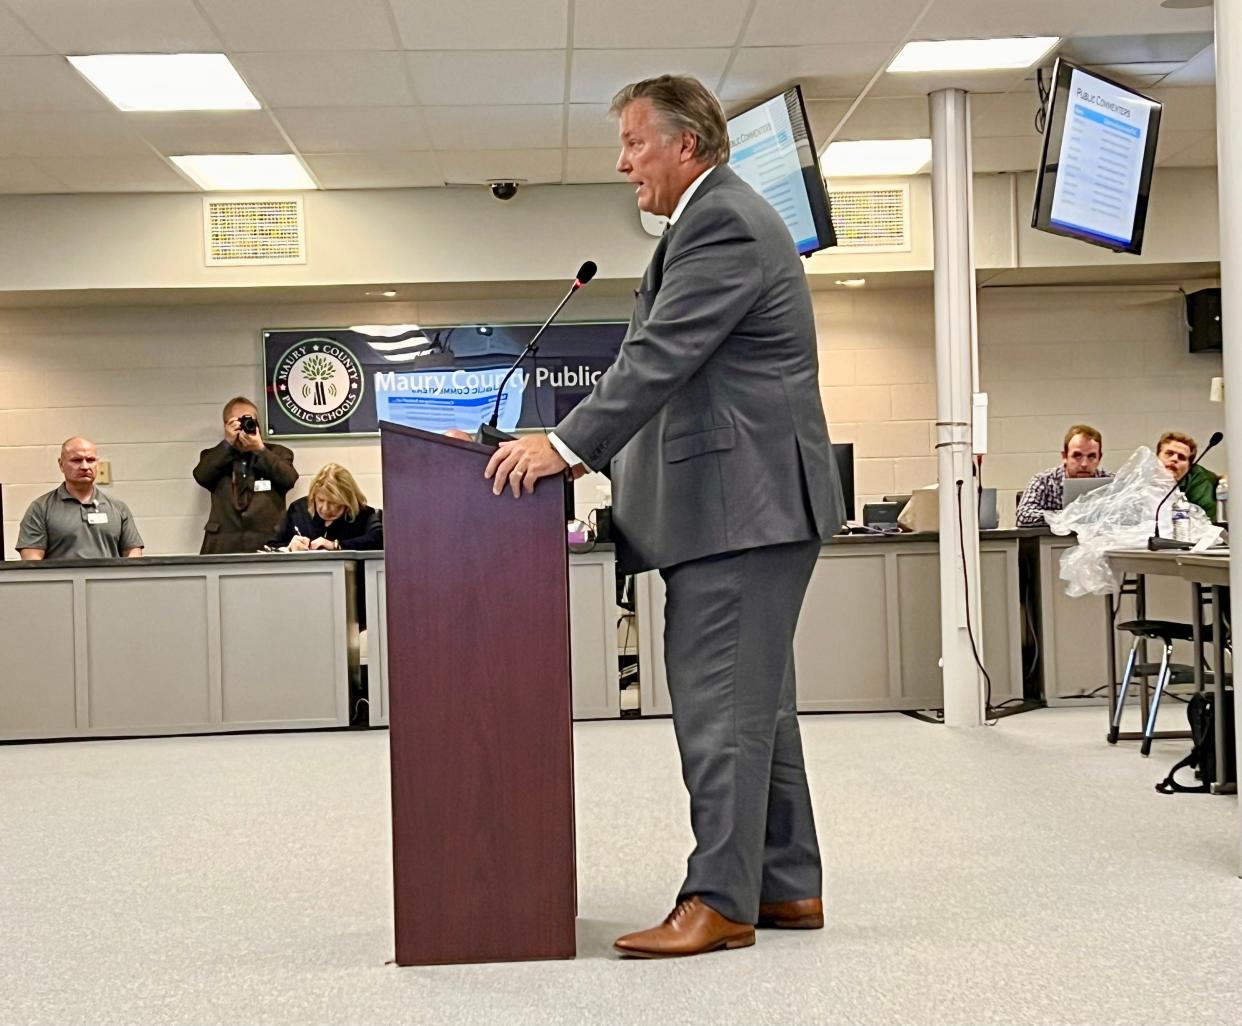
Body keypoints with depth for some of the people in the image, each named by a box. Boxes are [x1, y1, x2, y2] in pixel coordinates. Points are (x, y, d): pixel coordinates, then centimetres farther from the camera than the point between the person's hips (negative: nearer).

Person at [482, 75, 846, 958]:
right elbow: (660, 361, 23)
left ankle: (721, 900, -2)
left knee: (721, 704, -8)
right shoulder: (723, 218, 22)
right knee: (753, 701, 14)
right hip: (748, 500, 11)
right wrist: (586, 447, 17)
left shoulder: (723, 224, -12)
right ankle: (788, 884, 21)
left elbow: (660, 357, -21)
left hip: (743, 504, -11)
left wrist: (567, 446, -20)